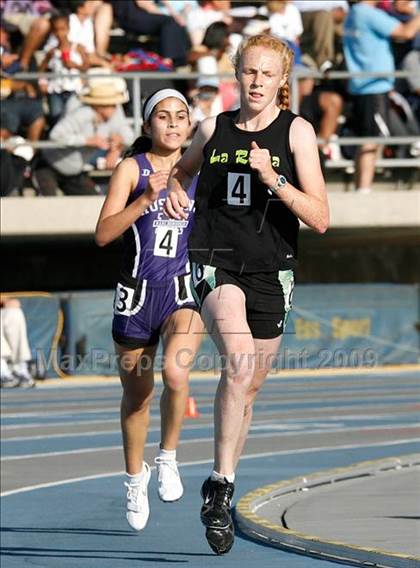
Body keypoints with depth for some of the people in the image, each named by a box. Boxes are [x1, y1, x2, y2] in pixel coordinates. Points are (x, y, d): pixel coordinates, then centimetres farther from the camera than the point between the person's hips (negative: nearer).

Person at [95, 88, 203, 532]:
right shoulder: (132, 168, -2)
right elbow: (103, 233, -12)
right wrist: (146, 200, -22)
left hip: (184, 289, 0)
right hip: (137, 292, 0)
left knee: (175, 374, -26)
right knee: (137, 393, 11)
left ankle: (168, 458, -3)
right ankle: (135, 478, 33)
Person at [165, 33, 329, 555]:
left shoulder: (297, 131, -2)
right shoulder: (214, 129, 5)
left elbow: (319, 219, -8)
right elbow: (181, 169, 28)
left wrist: (272, 178, -20)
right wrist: (173, 192, 6)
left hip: (270, 272, 1)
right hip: (216, 263, -1)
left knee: (248, 386, 12)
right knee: (239, 358, -27)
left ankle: (220, 491, 32)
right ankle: (221, 486, -24)